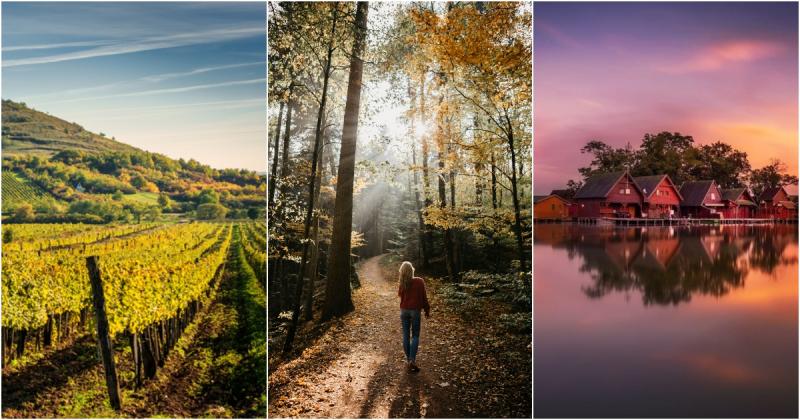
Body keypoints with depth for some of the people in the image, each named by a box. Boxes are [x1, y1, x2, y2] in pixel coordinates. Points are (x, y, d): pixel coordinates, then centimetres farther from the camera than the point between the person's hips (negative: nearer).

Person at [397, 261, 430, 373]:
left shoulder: (402, 284, -6)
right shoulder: (419, 282, -12)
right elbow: (424, 297, -7)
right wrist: (427, 310, 5)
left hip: (404, 310, 2)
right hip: (415, 310, -2)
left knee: (406, 335, 11)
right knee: (415, 336, 5)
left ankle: (408, 360, 16)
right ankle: (412, 360, -7)